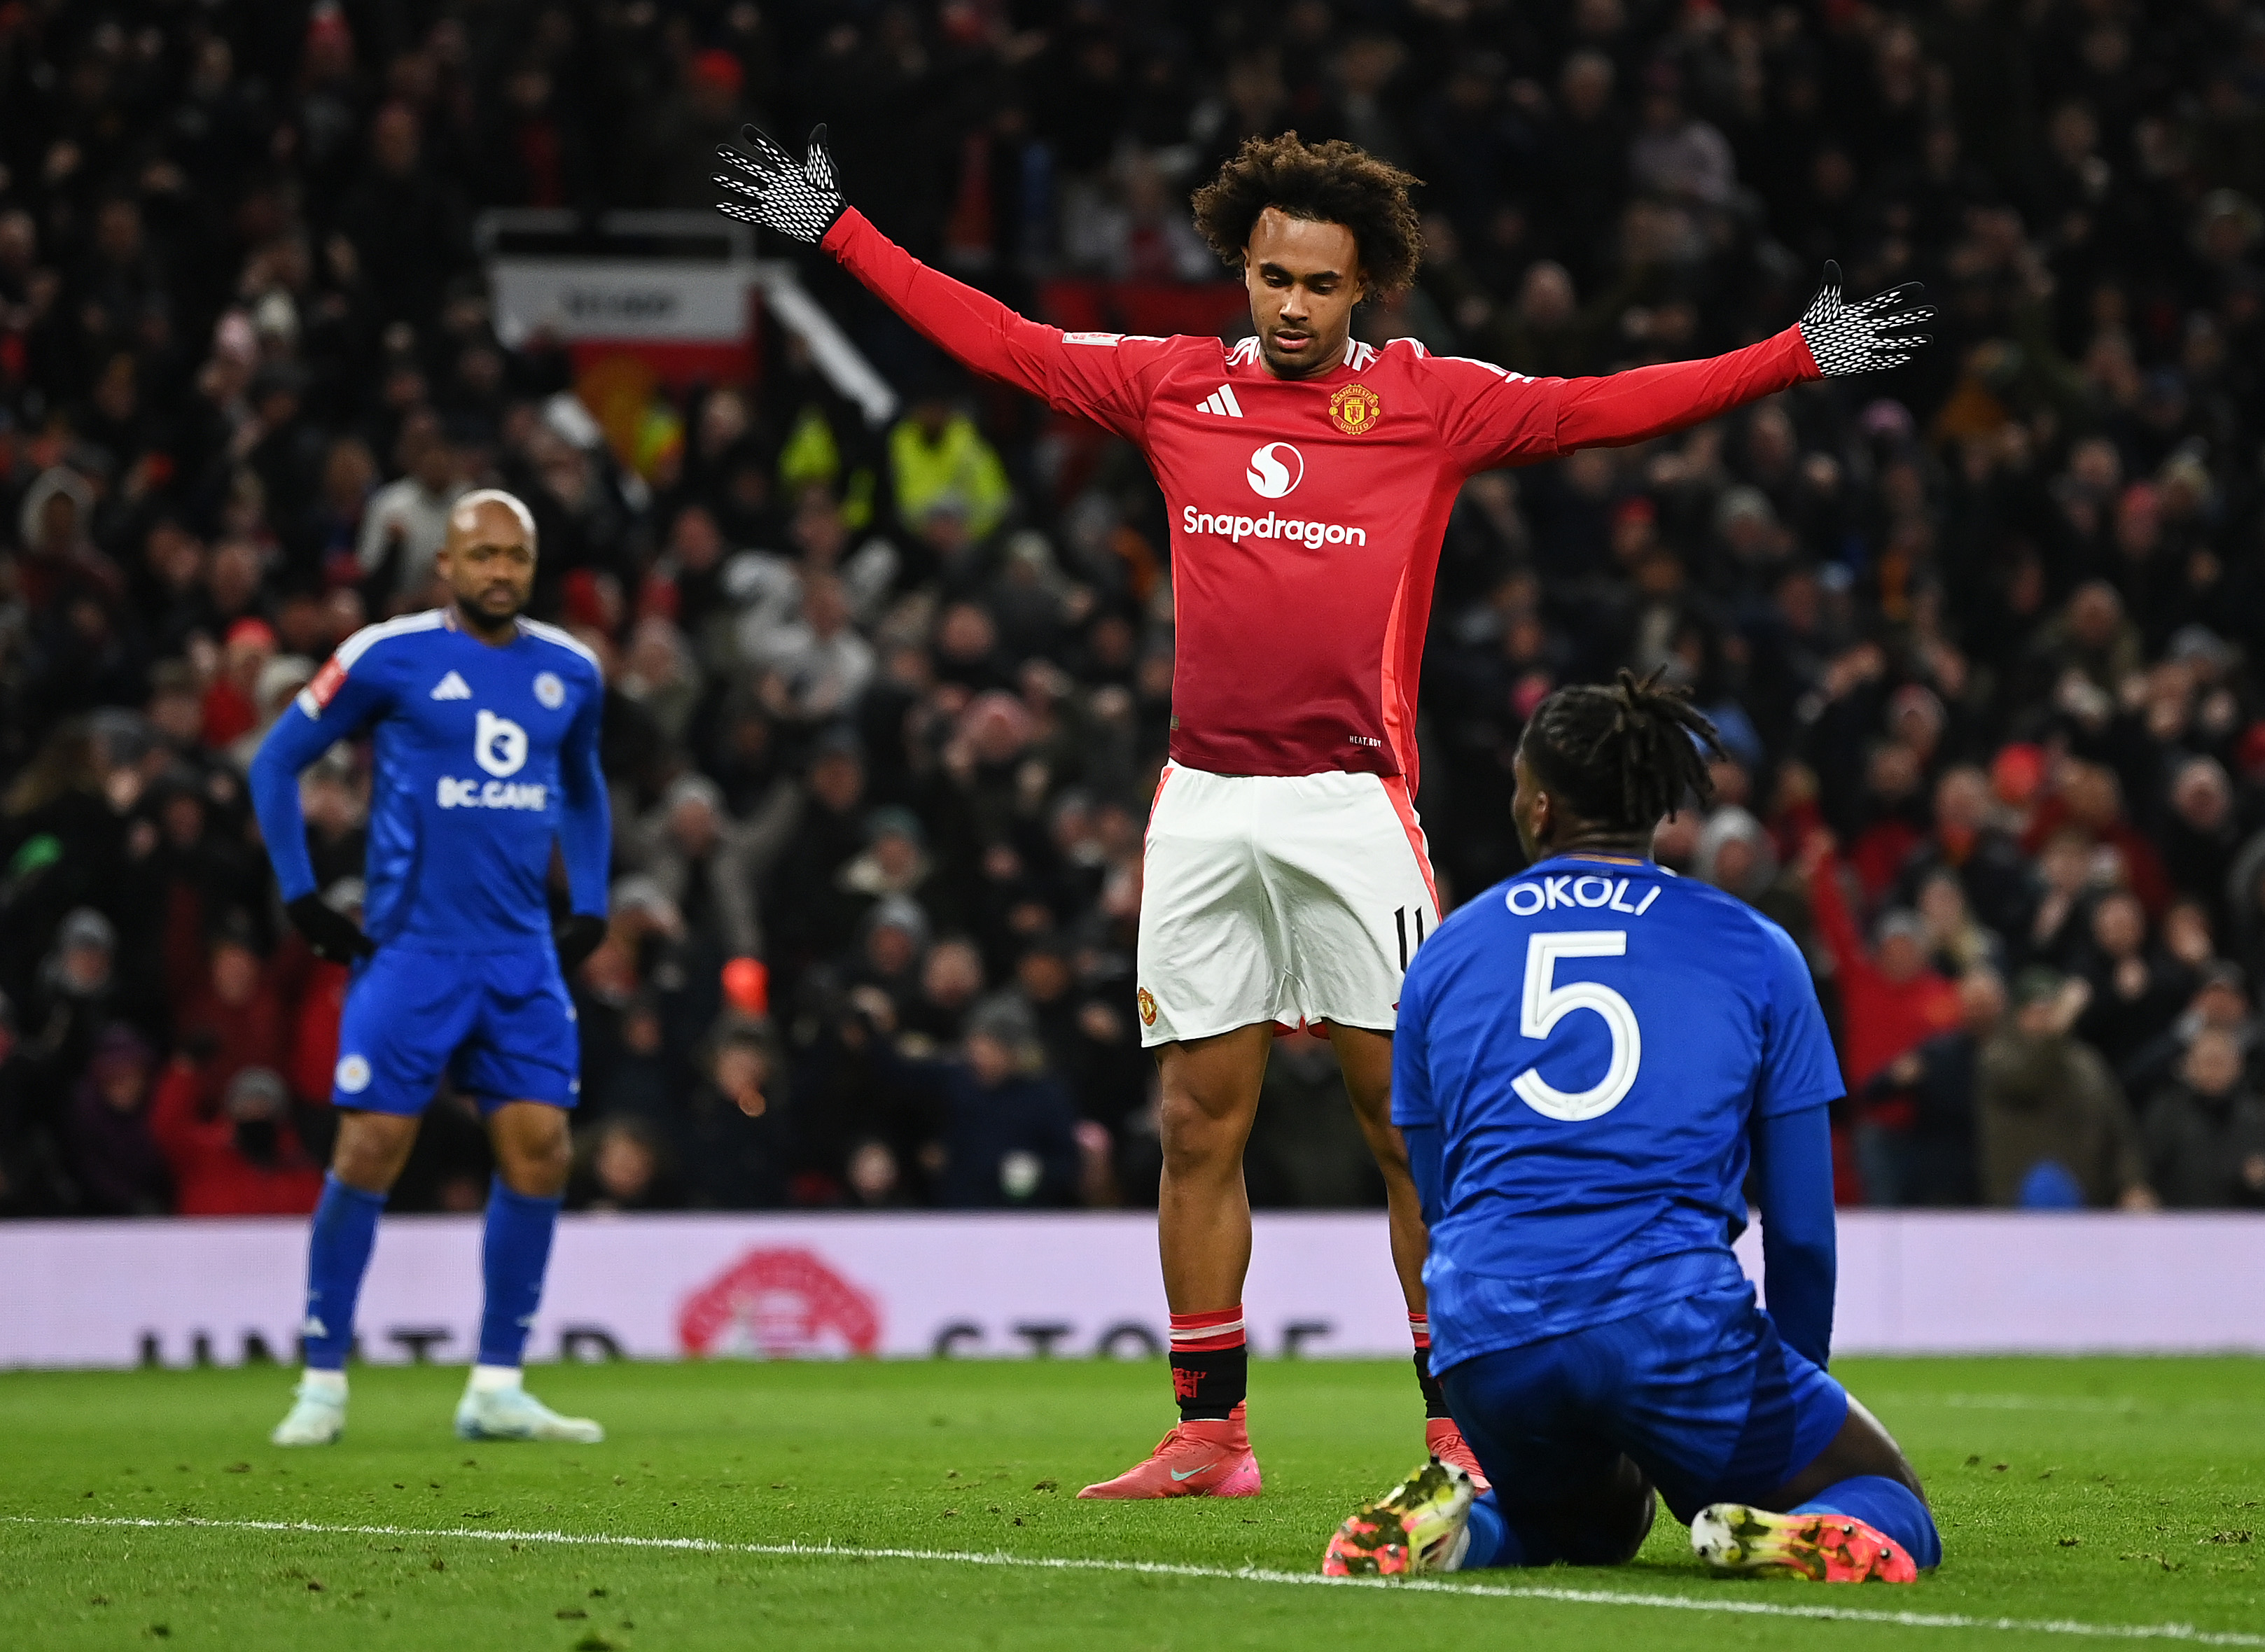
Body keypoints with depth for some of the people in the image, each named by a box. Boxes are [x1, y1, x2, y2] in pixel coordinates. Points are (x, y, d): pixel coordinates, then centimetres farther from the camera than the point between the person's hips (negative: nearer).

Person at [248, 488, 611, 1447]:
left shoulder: (569, 673, 10)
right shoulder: (389, 658, -4)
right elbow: (275, 762, 4)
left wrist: (590, 908, 15)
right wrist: (301, 899, -2)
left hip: (523, 955, 4)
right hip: (410, 949, -4)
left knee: (539, 1152, -4)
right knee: (369, 1153, -7)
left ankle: (496, 1390, 4)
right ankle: (323, 1385, 4)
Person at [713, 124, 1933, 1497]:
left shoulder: (1428, 401, 3)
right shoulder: (1175, 386, 10)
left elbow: (1608, 407, -2)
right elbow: (996, 341, 16)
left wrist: (1802, 356, -9)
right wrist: (835, 230, 18)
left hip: (1353, 802, -3)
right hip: (1203, 802, 3)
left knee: (1413, 1117, -5)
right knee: (1200, 1125, 5)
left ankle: (1460, 1431, -1)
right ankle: (1210, 1436, 11)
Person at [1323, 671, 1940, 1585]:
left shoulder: (1445, 955, 15)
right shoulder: (1754, 952, 9)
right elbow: (1801, 1226, 11)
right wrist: (1791, 1393, 26)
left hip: (1485, 1342, 3)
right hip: (1675, 1325, -3)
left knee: (1591, 1521, 34)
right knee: (1895, 1515, 15)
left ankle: (1451, 1518, 0)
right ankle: (1772, 1539, -21)